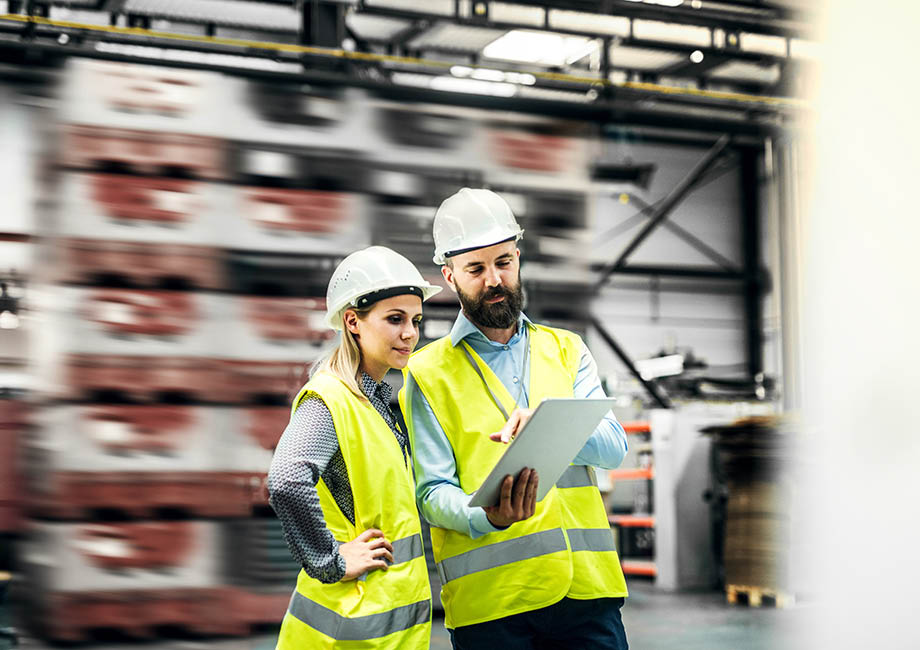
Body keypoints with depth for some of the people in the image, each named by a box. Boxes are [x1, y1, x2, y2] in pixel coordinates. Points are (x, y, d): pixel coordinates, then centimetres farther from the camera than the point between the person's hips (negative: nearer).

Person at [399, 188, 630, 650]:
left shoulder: (565, 350, 15)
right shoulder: (428, 373, 6)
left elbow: (613, 447, 1)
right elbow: (433, 492, -2)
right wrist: (487, 515, -22)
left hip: (586, 583, 3)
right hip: (490, 599, -2)